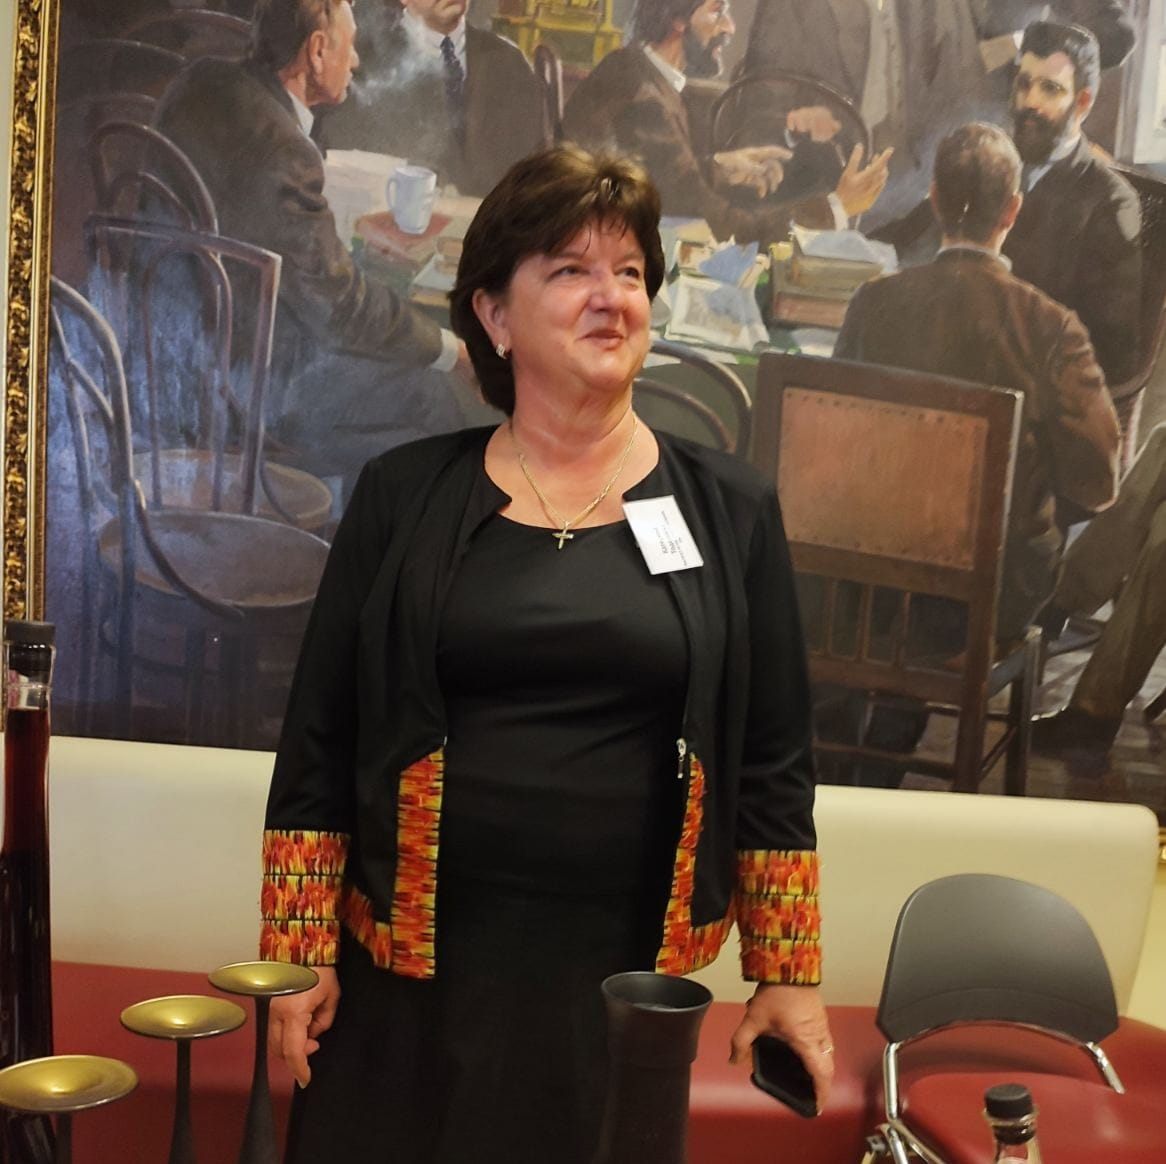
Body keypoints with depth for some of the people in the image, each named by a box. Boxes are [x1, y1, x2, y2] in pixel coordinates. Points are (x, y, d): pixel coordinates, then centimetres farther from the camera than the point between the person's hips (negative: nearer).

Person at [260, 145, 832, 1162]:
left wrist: (788, 972, 2)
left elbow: (772, 763, 3)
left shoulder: (731, 511, 1)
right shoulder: (404, 498, 0)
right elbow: (320, 745, 2)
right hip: (416, 967, 0)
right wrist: (301, 954, -1)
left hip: (625, 974, 1)